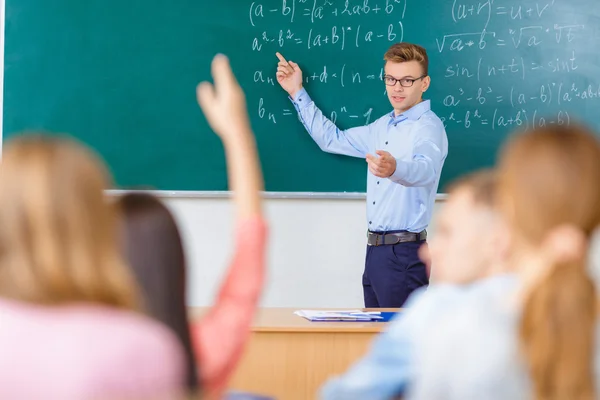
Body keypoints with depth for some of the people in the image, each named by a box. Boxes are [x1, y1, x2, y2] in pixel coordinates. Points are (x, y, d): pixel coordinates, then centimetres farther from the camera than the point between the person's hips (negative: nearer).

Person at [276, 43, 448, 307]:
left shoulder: (428, 126, -12)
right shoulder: (384, 126, 17)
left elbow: (425, 169, -34)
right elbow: (332, 139, 28)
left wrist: (394, 168, -56)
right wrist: (297, 93, 24)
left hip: (403, 255, -9)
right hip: (376, 251, 9)